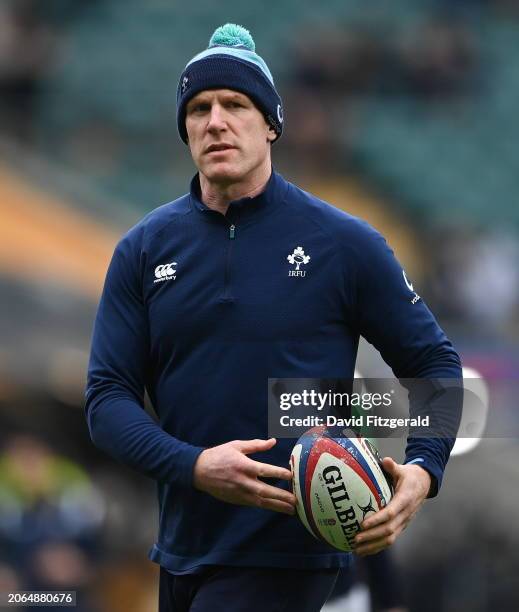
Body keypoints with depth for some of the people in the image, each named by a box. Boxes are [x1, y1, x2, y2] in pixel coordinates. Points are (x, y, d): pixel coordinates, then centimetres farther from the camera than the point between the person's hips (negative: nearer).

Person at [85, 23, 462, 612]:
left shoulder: (344, 243, -3)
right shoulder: (144, 249, 5)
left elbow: (435, 363, 5)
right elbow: (107, 397, 2)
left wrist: (421, 471, -13)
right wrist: (195, 466, -16)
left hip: (287, 557, -4)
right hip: (182, 551, 4)